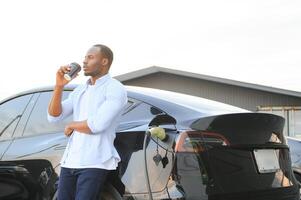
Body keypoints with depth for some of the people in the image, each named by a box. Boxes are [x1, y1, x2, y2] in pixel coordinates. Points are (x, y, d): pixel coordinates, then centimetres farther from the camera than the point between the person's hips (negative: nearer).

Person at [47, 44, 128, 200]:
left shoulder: (115, 89, -5)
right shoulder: (79, 90, 17)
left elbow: (97, 124, -17)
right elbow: (54, 117, 8)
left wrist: (71, 126, 1)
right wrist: (59, 86, -4)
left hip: (94, 163, -7)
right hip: (70, 161, 7)